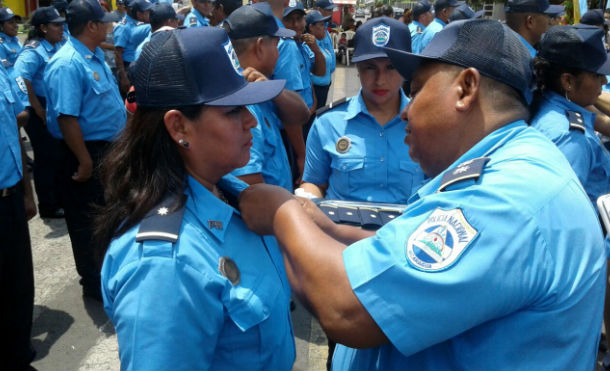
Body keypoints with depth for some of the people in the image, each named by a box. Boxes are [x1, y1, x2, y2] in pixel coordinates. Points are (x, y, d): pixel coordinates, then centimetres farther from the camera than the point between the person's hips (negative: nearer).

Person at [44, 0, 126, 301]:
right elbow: (66, 118, -26)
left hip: (108, 146, 10)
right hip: (86, 151, -10)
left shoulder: (95, 55, 7)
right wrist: (85, 162, -23)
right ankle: (95, 283, 22)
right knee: (86, 219, 7)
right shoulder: (67, 64, -23)